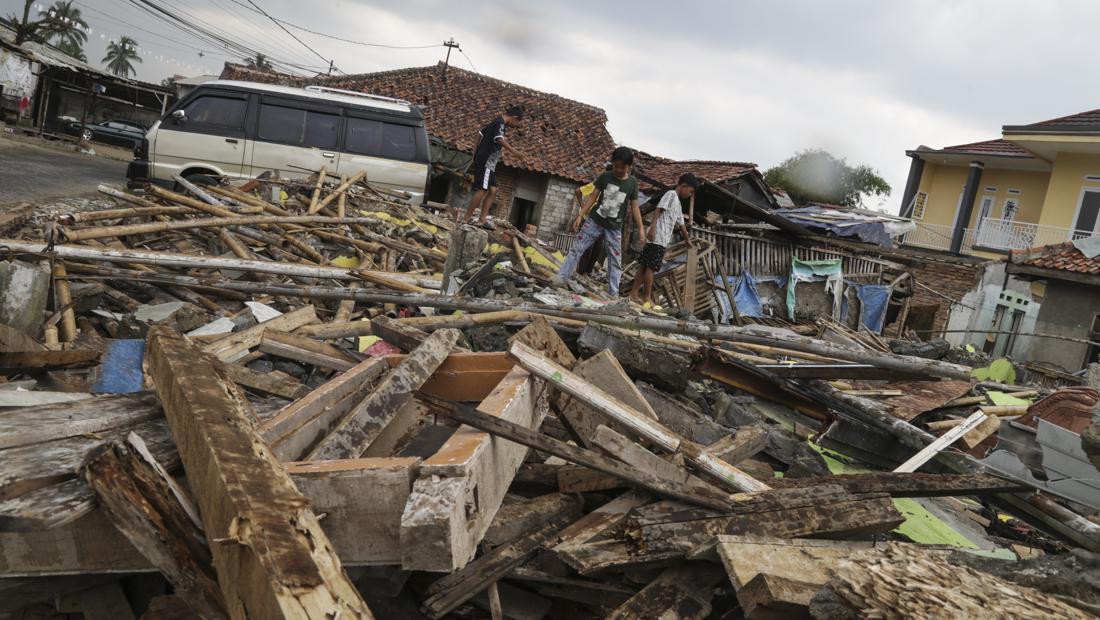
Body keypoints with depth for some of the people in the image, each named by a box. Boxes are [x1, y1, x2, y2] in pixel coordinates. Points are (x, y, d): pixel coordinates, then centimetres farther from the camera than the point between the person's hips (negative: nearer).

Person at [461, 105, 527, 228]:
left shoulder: (496, 122, 19)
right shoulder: (500, 124, -12)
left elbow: (480, 133, 31)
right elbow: (500, 139, -32)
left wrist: (477, 151, 41)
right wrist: (514, 152, -44)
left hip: (488, 163, 10)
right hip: (485, 161, -10)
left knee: (493, 190, 5)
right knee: (482, 190, -12)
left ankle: (482, 219, 1)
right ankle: (466, 219, -10)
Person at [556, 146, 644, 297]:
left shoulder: (632, 183, -2)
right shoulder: (605, 177, -2)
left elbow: (634, 207, 2)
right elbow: (593, 197, 1)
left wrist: (641, 228, -4)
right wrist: (580, 215, -5)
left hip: (614, 227, 0)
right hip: (594, 221, 0)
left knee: (615, 261, 1)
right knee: (576, 249, -3)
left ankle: (613, 294, 6)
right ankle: (560, 279, 1)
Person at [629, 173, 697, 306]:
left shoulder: (678, 203, 25)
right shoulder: (671, 194, -3)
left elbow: (681, 224, 35)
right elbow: (659, 210, -15)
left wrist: (688, 239, 44)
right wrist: (652, 227, -26)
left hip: (662, 240, 9)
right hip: (658, 238, -9)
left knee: (645, 266, 8)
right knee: (651, 267, -7)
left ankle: (634, 294, 11)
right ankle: (648, 299, -5)